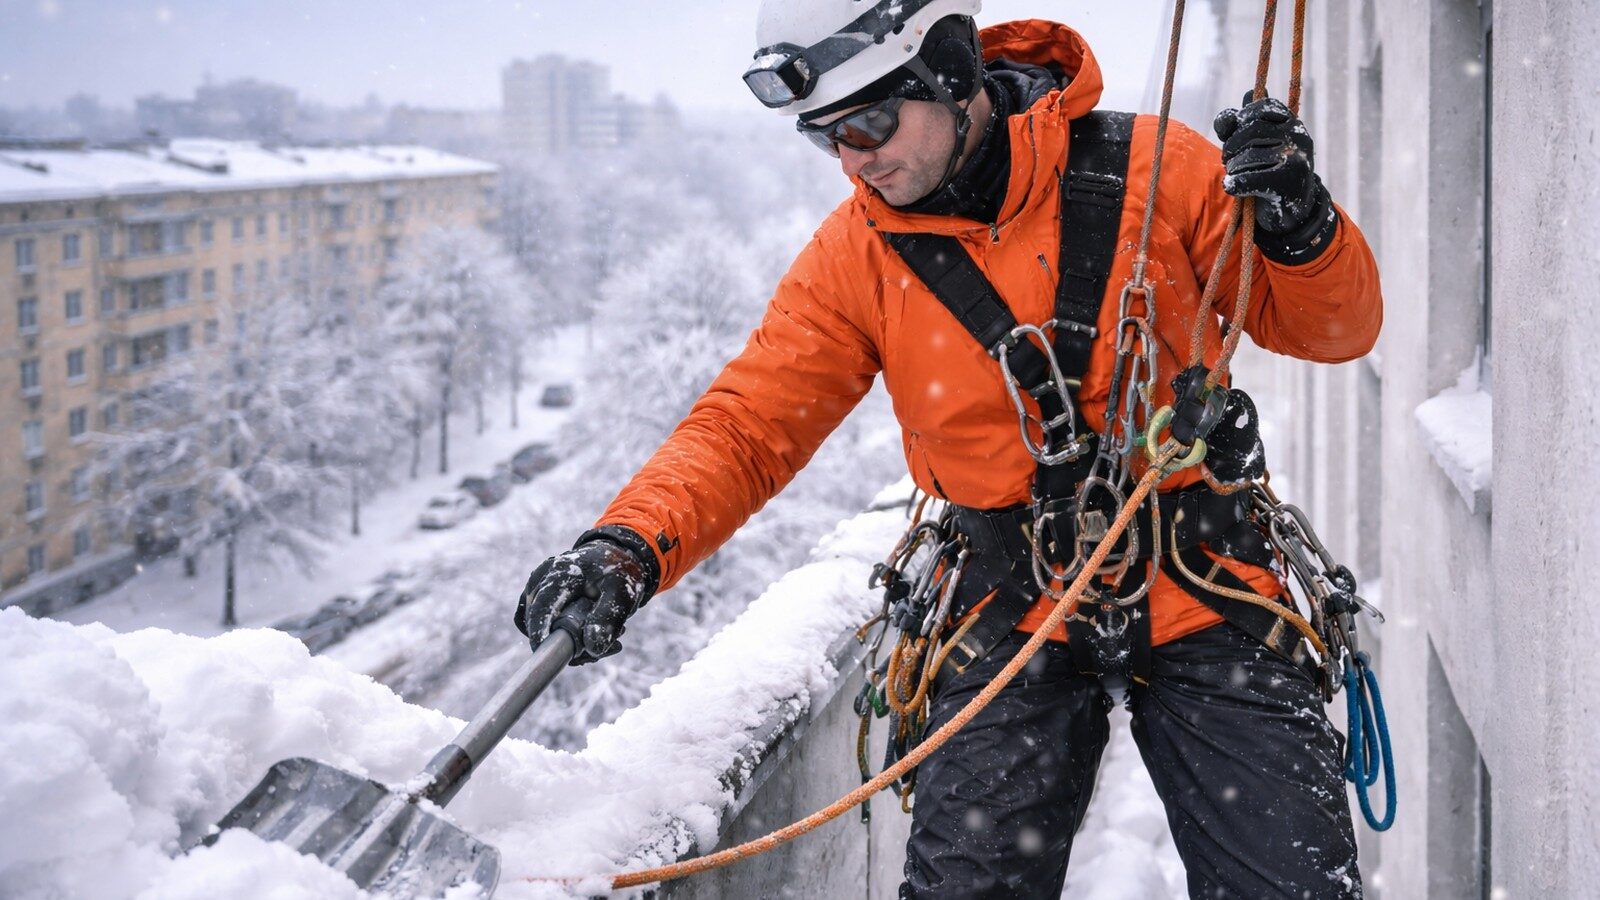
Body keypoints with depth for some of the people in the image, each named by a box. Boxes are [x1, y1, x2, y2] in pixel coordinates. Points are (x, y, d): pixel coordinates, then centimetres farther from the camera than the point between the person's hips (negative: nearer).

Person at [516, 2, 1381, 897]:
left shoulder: (1153, 170, -9)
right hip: (1017, 612, 1)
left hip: (1203, 592, -1)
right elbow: (748, 425, -4)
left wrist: (1300, 226, -22)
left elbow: (1332, 330, 0)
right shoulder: (858, 254, -3)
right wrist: (628, 547, -21)